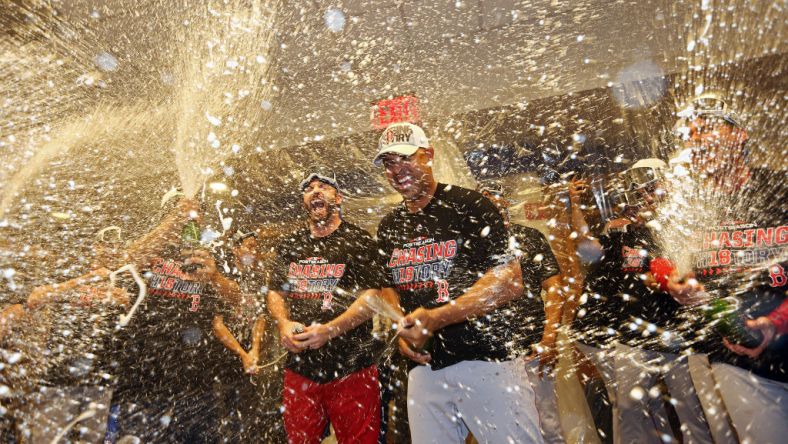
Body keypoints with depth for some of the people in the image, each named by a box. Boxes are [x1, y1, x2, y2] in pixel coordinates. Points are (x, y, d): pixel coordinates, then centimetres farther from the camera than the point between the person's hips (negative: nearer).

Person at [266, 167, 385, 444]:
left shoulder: (358, 241, -2)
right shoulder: (290, 245, 13)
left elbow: (370, 298, -9)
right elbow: (275, 292, 15)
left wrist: (329, 330, -20)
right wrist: (284, 324, -6)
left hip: (351, 369, -4)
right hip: (299, 366, 5)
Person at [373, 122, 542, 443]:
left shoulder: (469, 205, -7)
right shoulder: (388, 227, 11)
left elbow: (510, 283, -15)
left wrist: (435, 318, -23)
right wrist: (401, 329, -1)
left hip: (487, 360, -5)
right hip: (424, 366, 5)